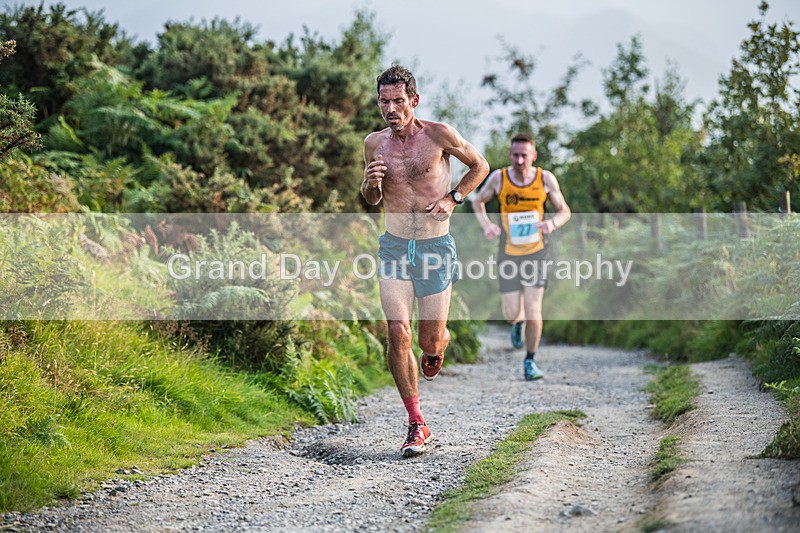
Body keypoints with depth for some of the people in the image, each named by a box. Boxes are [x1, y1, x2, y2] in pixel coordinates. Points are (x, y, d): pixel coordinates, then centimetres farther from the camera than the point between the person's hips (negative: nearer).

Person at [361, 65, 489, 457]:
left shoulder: (439, 134, -7)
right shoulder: (374, 143, 2)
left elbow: (480, 166, 8)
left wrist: (453, 198, -6)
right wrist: (370, 183, -7)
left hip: (436, 248, -2)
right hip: (394, 248, 2)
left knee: (429, 341, 2)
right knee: (398, 334, -11)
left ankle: (437, 345, 44)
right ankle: (416, 425, 0)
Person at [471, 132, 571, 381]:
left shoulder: (546, 178, -10)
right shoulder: (498, 177, -10)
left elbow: (565, 211, 2)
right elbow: (478, 201, 8)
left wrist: (553, 223, -21)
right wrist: (486, 224, -11)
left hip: (537, 252, -1)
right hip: (509, 254, 1)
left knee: (533, 309, -12)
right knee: (511, 314, 1)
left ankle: (530, 361, 8)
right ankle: (518, 321, 41)